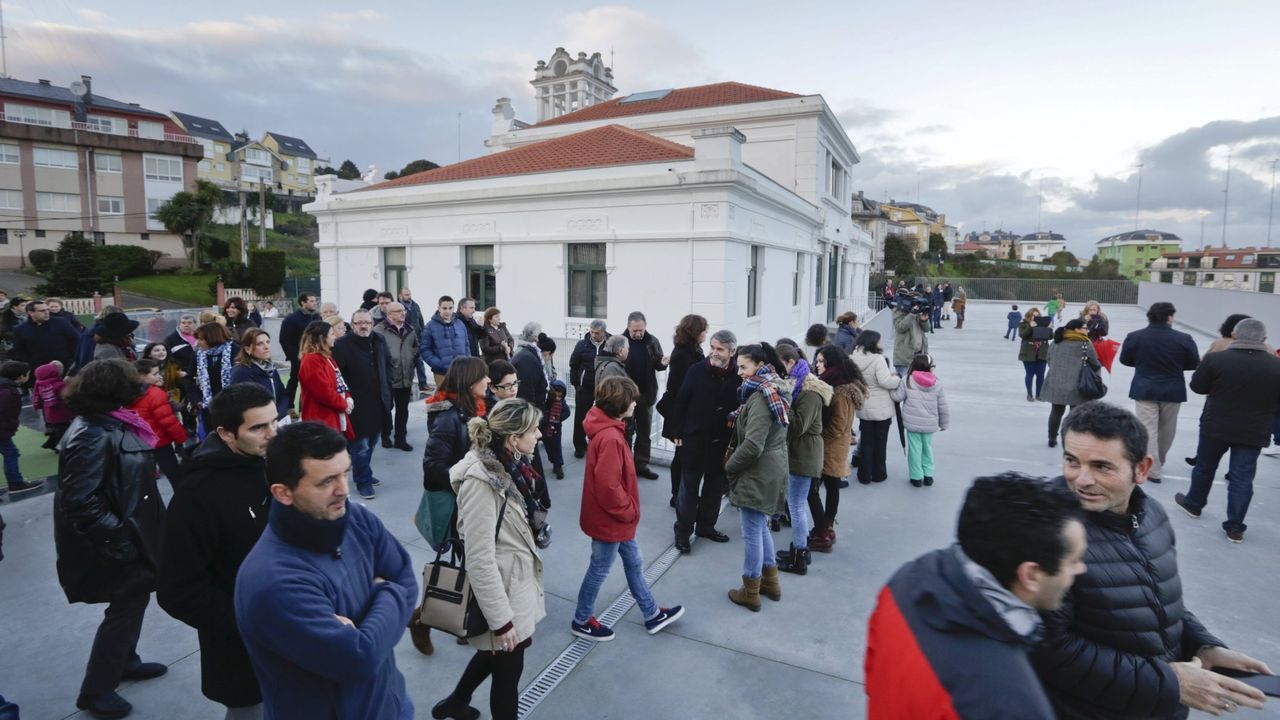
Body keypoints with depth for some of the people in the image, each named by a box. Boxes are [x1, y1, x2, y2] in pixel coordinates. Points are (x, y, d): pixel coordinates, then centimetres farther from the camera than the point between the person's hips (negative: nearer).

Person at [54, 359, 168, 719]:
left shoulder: (111, 425, 3)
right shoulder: (93, 436, -26)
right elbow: (79, 502, -28)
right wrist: (118, 538, -24)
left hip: (127, 534, 9)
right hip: (116, 543, -9)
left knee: (134, 600, 23)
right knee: (126, 607, 6)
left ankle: (124, 661, 43)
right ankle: (95, 690, 23)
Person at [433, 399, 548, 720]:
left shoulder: (509, 466, -2)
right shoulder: (481, 481, -29)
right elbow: (480, 561, -27)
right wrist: (501, 620, -21)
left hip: (517, 583, 8)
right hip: (501, 592, -8)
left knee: (494, 655, 28)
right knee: (508, 671, 13)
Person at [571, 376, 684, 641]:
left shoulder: (608, 428, 2)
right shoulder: (610, 438, -31)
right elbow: (608, 487, -32)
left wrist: (628, 509, 14)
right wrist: (629, 510, -16)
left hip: (617, 517, 10)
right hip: (610, 519, -10)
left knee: (634, 563, 22)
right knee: (599, 570, 11)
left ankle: (652, 614, 39)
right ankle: (582, 621, 32)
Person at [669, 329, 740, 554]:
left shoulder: (738, 377, -8)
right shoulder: (696, 371, -8)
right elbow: (680, 403, -3)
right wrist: (677, 432, -4)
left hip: (722, 443, 2)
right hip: (693, 440, -2)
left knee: (715, 488, 16)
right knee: (689, 488, 6)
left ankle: (706, 526, 34)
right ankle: (682, 531, 18)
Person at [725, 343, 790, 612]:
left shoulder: (761, 397, -22)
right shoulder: (773, 391, 9)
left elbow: (752, 445, -26)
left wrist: (730, 466, -12)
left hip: (757, 474, -10)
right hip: (771, 471, 10)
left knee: (752, 533, 4)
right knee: (760, 527, 22)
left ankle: (751, 593, 18)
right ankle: (770, 582, 35)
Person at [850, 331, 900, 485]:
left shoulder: (853, 359, -5)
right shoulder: (878, 359, -21)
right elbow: (885, 381, -25)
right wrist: (897, 379, -5)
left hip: (863, 408, 4)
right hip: (882, 409, -4)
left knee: (865, 442, 15)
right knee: (880, 442, 13)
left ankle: (864, 475, 21)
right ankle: (878, 474, 25)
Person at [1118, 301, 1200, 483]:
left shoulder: (1134, 337, -7)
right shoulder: (1183, 338, -8)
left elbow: (1125, 360, 4)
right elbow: (1194, 364, 1)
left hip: (1144, 390, -1)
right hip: (1172, 391, 1)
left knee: (1148, 431, 2)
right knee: (1166, 430, 19)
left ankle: (1153, 471, 1)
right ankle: (1158, 462, 35)